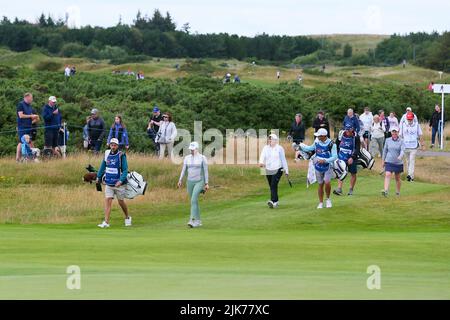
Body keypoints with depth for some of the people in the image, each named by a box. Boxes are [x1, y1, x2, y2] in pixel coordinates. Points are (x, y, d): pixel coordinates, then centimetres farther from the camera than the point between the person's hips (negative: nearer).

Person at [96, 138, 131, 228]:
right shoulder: (107, 154, 2)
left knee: (121, 202, 9)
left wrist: (121, 180, -25)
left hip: (119, 184, -3)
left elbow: (125, 170, -13)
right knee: (107, 201, -7)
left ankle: (127, 217, 33)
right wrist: (99, 177, 23)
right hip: (109, 183, 3)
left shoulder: (121, 155, -11)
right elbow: (103, 166, 17)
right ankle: (106, 222, -9)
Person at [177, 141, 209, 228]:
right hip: (190, 182, 5)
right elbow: (184, 170, 3)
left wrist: (206, 183, -8)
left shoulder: (203, 158, -8)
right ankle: (198, 221, 23)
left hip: (199, 182, -5)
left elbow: (205, 171, -6)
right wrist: (180, 180, -10)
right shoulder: (187, 158, 5)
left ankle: (192, 221, -27)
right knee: (194, 201, 10)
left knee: (193, 200, -22)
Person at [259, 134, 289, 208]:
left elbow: (283, 160, 4)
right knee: (271, 186, 8)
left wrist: (286, 170, 4)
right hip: (268, 170, 4)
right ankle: (276, 202, 20)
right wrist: (261, 162, -29)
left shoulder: (279, 148, 1)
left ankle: (273, 201, -30)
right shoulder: (265, 148, 8)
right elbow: (262, 156, -7)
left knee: (274, 185, -19)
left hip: (277, 170, -4)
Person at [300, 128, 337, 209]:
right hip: (318, 166, 4)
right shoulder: (317, 141, -2)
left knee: (327, 182, -19)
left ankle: (328, 199, 6)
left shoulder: (331, 144, -18)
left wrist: (325, 161, -26)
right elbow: (311, 148, 17)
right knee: (320, 184, 10)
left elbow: (335, 156, -16)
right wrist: (300, 147, 11)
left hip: (327, 166, -4)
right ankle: (320, 203, 20)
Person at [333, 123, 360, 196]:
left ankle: (351, 190, 20)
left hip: (352, 158, -1)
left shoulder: (355, 137, -12)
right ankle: (339, 189, -14)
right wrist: (337, 154, 13)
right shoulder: (341, 135, -3)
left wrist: (352, 157, -25)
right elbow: (337, 144, 14)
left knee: (353, 174, 7)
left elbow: (357, 149, -14)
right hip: (342, 157, 2)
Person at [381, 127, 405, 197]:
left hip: (398, 162, -1)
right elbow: (385, 150, 12)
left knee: (397, 178, 12)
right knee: (387, 175, -18)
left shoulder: (401, 141, -4)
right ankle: (386, 191, -28)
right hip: (389, 162, 1)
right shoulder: (388, 140, 3)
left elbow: (402, 150, -16)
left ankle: (398, 192, 29)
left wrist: (400, 156, -37)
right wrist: (383, 160, 15)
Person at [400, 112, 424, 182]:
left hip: (414, 146, -3)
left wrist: (422, 144, 7)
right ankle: (411, 176, 21)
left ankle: (411, 175, -18)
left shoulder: (417, 125, 0)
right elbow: (400, 136, 10)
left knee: (412, 160, -12)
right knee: (408, 161, 10)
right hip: (405, 146, 3)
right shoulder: (403, 125, 5)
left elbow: (420, 135, 6)